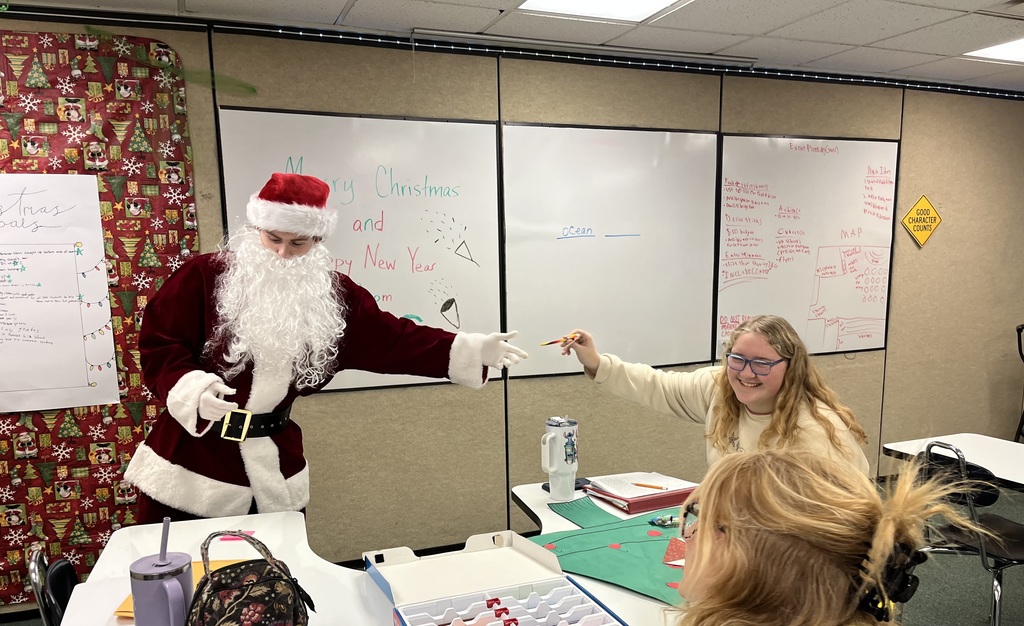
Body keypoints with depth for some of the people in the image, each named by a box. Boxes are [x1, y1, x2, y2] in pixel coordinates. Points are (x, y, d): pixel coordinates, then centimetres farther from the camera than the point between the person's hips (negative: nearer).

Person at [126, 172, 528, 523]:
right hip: (191, 460, -3)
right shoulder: (204, 277, -11)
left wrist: (473, 350, -4)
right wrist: (194, 388, -28)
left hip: (274, 467, 3)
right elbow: (158, 346, -8)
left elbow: (391, 339, 0)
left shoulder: (332, 296, -1)